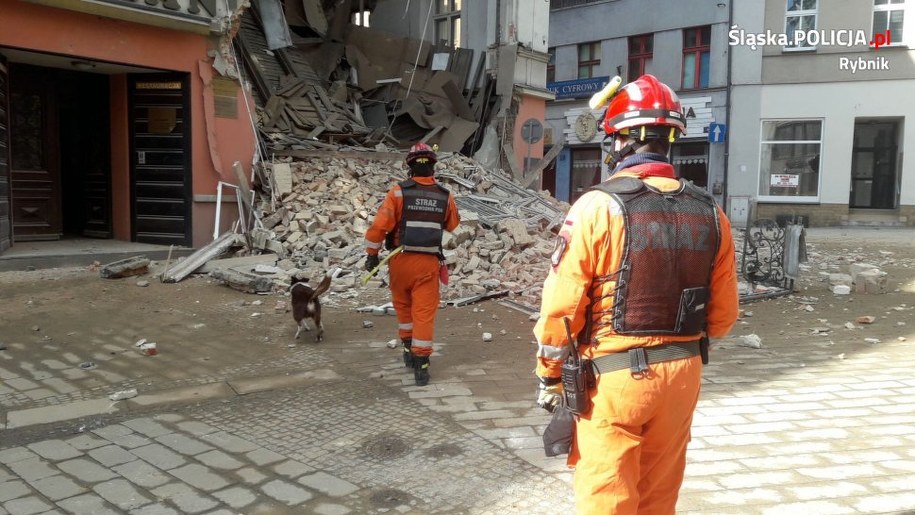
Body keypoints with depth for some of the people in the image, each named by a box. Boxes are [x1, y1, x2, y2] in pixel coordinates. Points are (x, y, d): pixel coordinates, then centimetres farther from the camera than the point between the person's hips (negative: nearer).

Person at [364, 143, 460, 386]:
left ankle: (408, 349, 32)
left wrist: (372, 254, -1)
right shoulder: (445, 197, -2)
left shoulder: (398, 192, -9)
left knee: (403, 305, 22)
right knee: (424, 312, 3)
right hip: (429, 262, 0)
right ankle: (421, 363, 0)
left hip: (401, 260, 0)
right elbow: (454, 227, 12)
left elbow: (379, 225, -11)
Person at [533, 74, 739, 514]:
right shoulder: (711, 214, 2)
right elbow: (723, 314, 7)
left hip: (613, 377, -5)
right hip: (682, 373, 6)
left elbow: (562, 306, -13)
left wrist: (550, 376, 0)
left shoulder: (599, 206, -14)